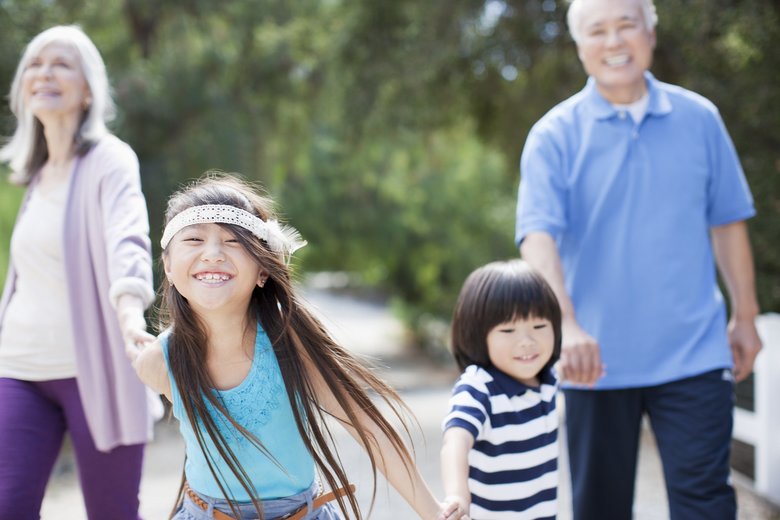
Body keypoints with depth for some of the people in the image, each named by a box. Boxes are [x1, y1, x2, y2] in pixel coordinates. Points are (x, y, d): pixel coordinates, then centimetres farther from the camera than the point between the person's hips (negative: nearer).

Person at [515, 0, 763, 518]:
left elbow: (727, 222, 11)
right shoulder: (555, 135, -4)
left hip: (694, 354, 1)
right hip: (598, 359, 0)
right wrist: (566, 326, -31)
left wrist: (745, 316, 12)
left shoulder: (699, 118, 4)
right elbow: (538, 237, -17)